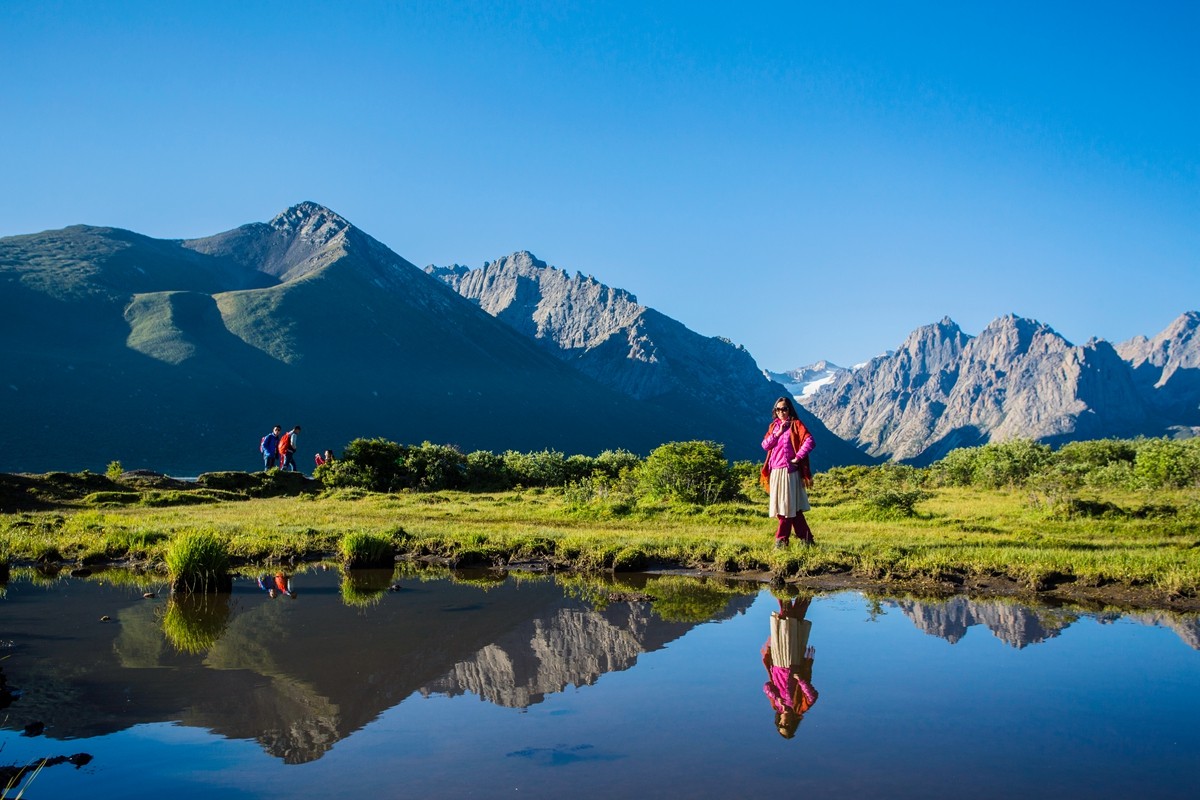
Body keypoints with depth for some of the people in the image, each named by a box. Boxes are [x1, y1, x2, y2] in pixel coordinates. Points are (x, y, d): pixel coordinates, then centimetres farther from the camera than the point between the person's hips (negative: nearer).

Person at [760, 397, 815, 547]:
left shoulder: (795, 424, -2)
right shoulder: (774, 426, 16)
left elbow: (809, 441, -14)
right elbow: (765, 445, 4)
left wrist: (798, 457, -15)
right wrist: (778, 433, -6)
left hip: (788, 470, -6)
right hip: (775, 471, 6)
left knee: (788, 505, -5)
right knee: (793, 507, 8)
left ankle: (781, 539, -2)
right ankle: (805, 538, 14)